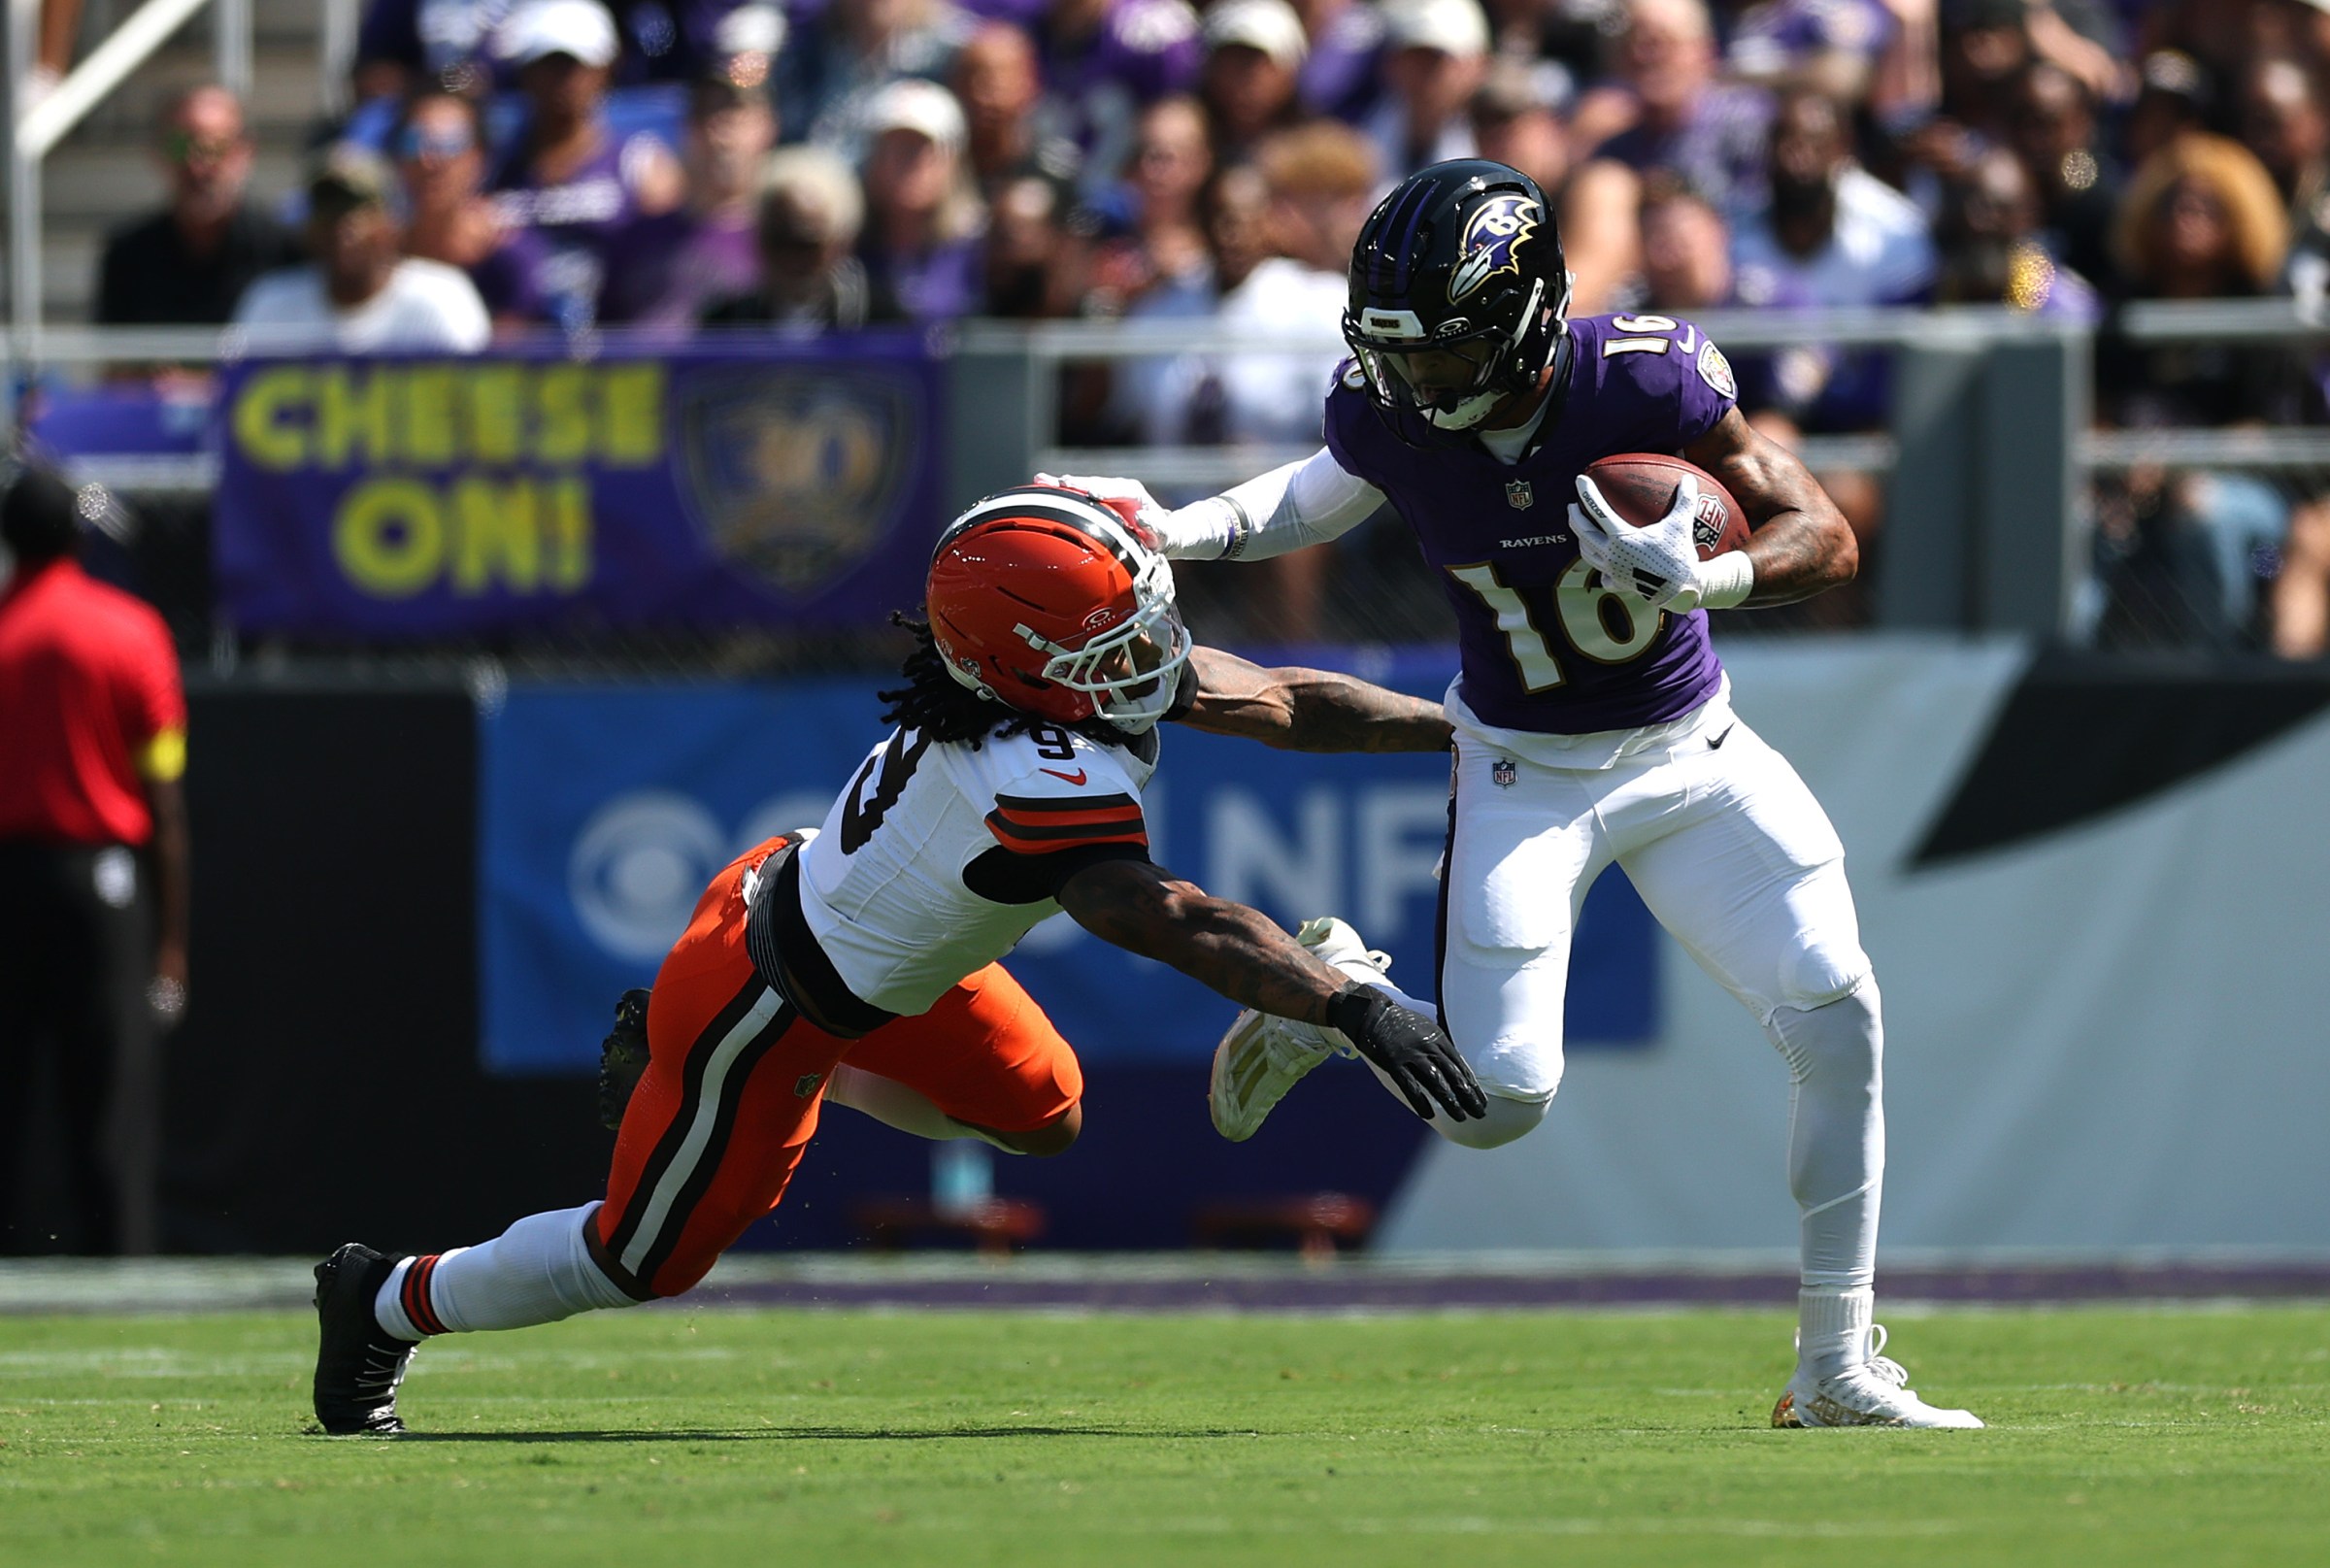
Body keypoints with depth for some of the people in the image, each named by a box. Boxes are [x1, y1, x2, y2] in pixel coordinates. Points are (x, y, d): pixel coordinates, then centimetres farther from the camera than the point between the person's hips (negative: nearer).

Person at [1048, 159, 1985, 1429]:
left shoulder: (1642, 377, -24)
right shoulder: (1388, 415, -16)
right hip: (1525, 774, 0)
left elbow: (1824, 538, -19)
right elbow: (1317, 501, 8)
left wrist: (1707, 576, -39)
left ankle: (1838, 1370, 2)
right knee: (1498, 1103, -10)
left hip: (1690, 752, 0)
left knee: (1841, 1023, -9)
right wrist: (1182, 530, -9)